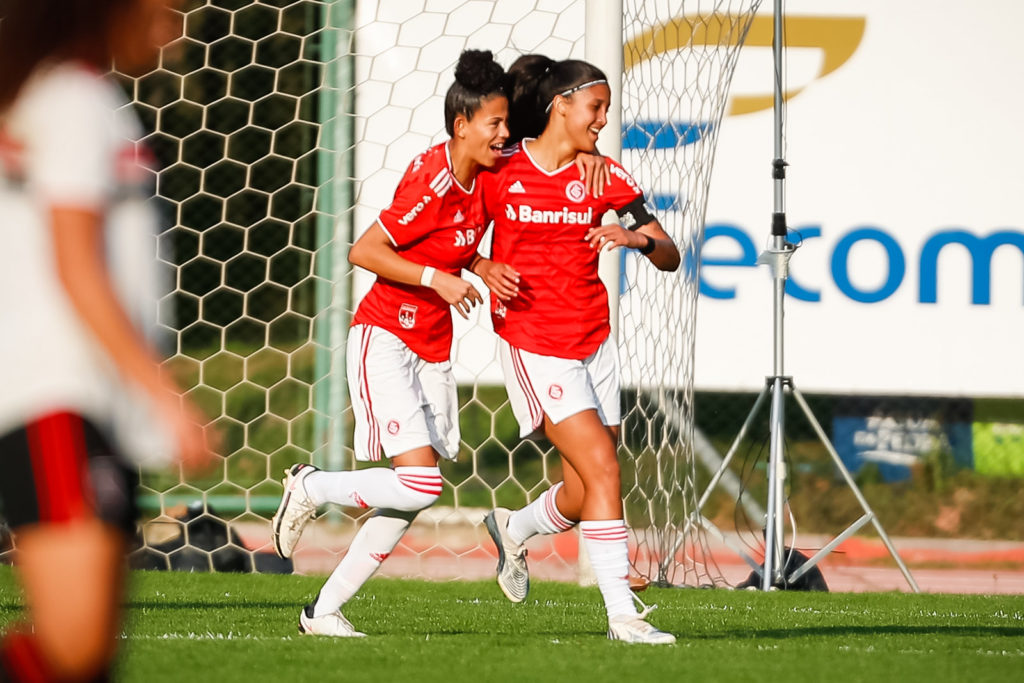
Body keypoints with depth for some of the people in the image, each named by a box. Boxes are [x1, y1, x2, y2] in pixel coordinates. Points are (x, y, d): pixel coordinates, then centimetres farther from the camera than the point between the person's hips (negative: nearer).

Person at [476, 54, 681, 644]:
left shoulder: (602, 176, 3)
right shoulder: (500, 172, -4)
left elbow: (670, 258, -1)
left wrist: (639, 238, -20)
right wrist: (484, 270, -9)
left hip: (595, 345, 5)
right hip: (534, 346, -5)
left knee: (583, 497, 7)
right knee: (603, 469, -16)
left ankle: (514, 529, 40)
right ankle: (622, 612, -13)